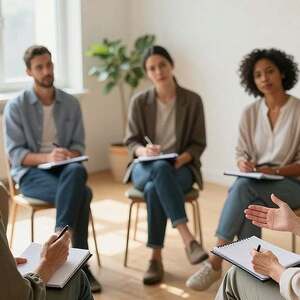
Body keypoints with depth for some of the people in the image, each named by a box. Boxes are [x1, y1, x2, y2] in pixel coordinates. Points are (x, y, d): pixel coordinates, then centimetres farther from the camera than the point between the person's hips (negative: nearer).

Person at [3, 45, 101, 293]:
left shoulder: (71, 103, 8)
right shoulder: (16, 106, -2)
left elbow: (79, 146, 8)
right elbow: (15, 153, -7)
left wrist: (68, 156, -16)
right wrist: (46, 157, -25)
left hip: (65, 168, 3)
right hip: (30, 173, -3)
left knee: (77, 171, -35)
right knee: (82, 193, -32)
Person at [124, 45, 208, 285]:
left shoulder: (192, 100, -2)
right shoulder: (139, 102, 2)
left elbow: (198, 144, 0)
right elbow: (131, 141, 3)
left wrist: (179, 160, -20)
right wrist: (143, 150, -21)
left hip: (182, 168, -1)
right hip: (145, 168, 1)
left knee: (154, 189, -38)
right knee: (161, 168, -39)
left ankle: (156, 258, -30)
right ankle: (188, 238, -42)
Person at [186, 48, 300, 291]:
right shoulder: (250, 113, 4)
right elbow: (241, 154, 8)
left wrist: (273, 171, -23)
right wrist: (244, 164, -16)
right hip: (256, 184, 4)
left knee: (244, 187, -33)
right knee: (251, 204, -34)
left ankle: (214, 262, -30)